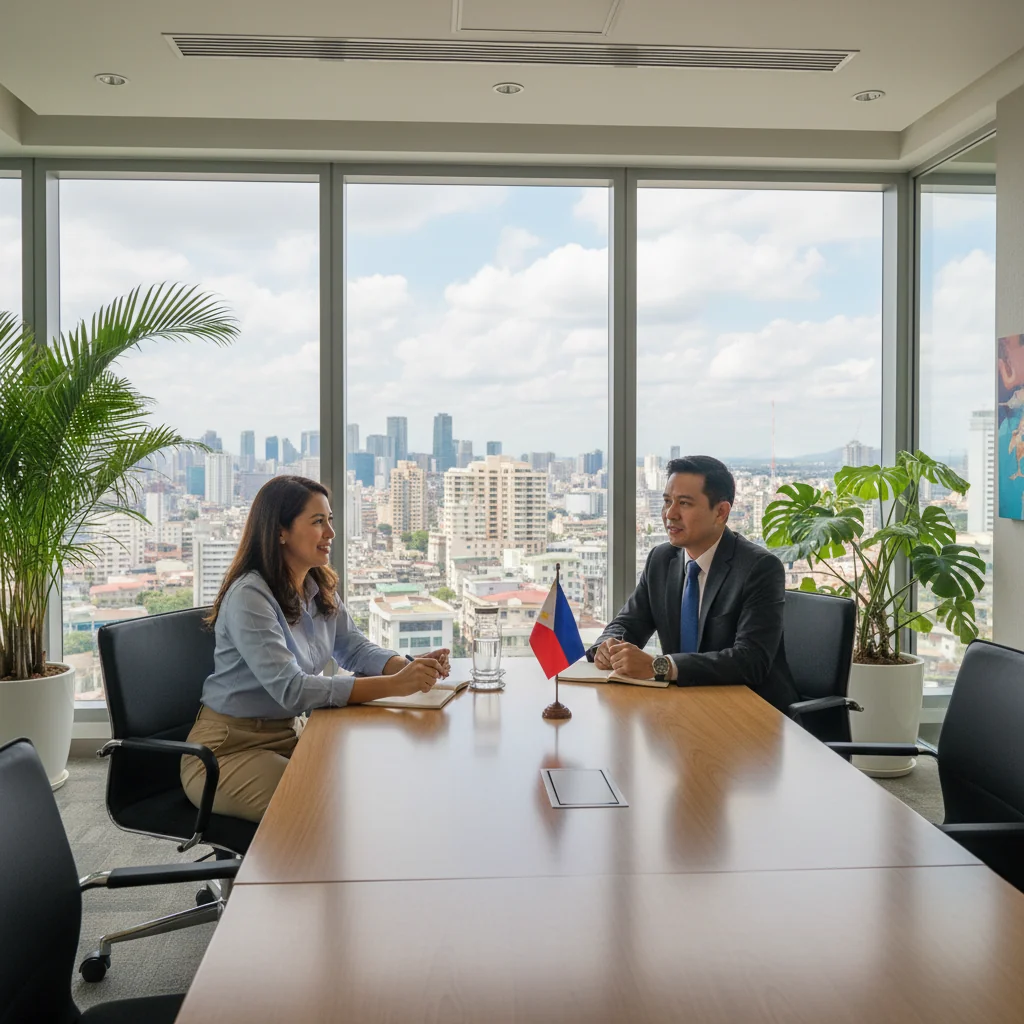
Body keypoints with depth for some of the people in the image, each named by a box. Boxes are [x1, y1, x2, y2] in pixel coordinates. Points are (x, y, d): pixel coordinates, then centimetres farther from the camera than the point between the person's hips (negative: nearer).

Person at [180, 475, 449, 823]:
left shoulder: (319, 588, 3)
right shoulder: (249, 597, -23)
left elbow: (355, 648, 5)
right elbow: (291, 689, -31)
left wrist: (411, 667, -18)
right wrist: (394, 685, -36)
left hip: (288, 734, 8)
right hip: (228, 751, -7)